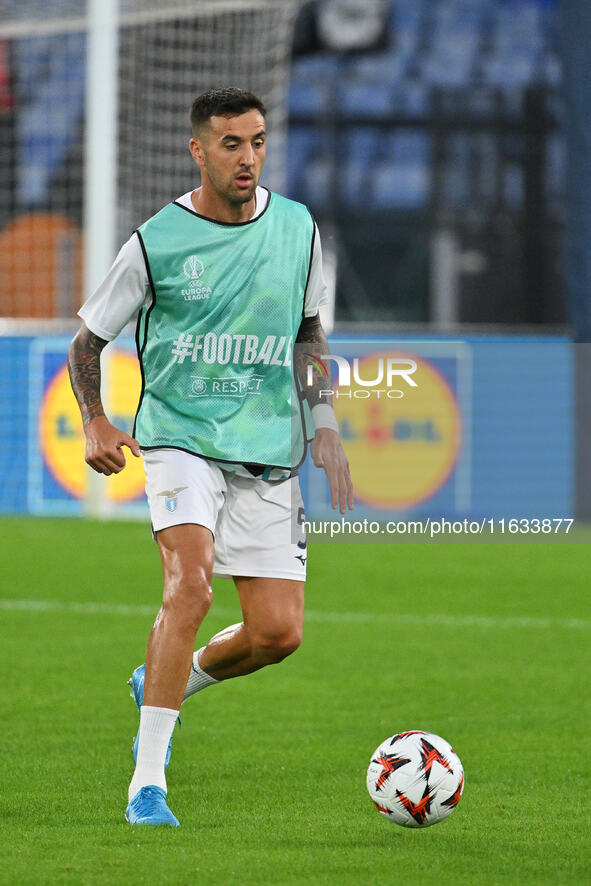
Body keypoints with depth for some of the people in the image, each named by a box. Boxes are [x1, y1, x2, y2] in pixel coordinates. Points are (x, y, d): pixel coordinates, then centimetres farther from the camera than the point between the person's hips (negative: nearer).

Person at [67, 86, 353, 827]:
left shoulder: (296, 228, 6)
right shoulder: (156, 243, -6)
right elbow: (86, 342, 3)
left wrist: (324, 426, 10)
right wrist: (95, 423, -13)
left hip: (268, 451, 4)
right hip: (180, 437, -4)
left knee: (277, 633, -3)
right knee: (191, 584, -27)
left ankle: (170, 682, 29)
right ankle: (148, 781, -21)